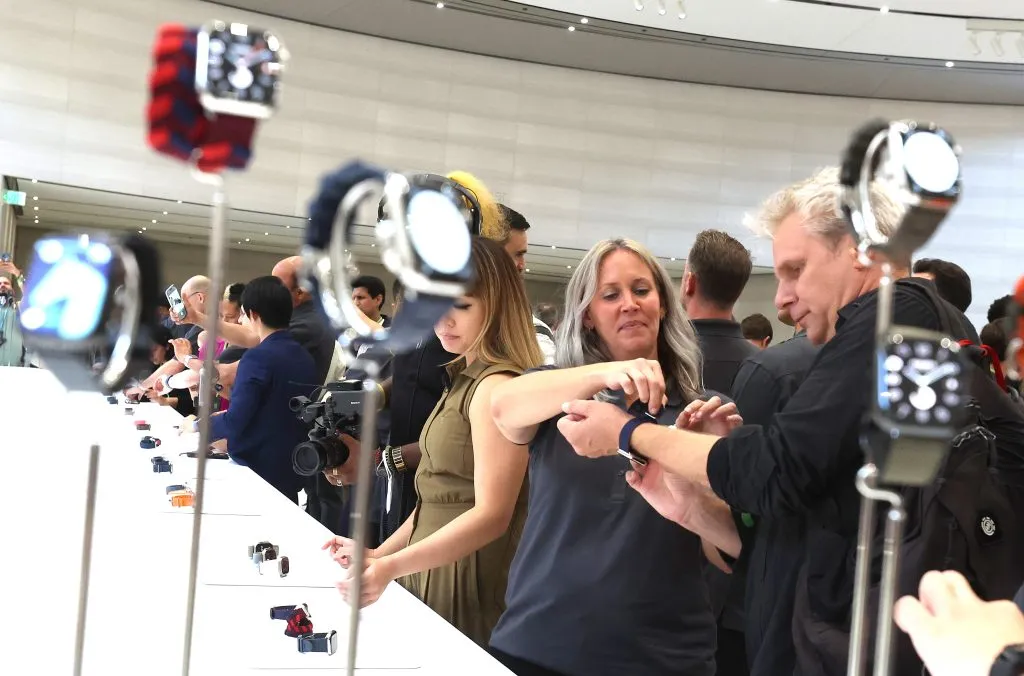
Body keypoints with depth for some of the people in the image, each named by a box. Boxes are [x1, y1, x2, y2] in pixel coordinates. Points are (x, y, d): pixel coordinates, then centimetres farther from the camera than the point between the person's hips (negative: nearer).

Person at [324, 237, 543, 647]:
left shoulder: (497, 386, -17)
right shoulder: (466, 379, 13)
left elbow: (491, 515, -24)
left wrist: (391, 567, -31)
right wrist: (380, 552, 10)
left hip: (466, 580, -9)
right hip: (431, 567, 9)